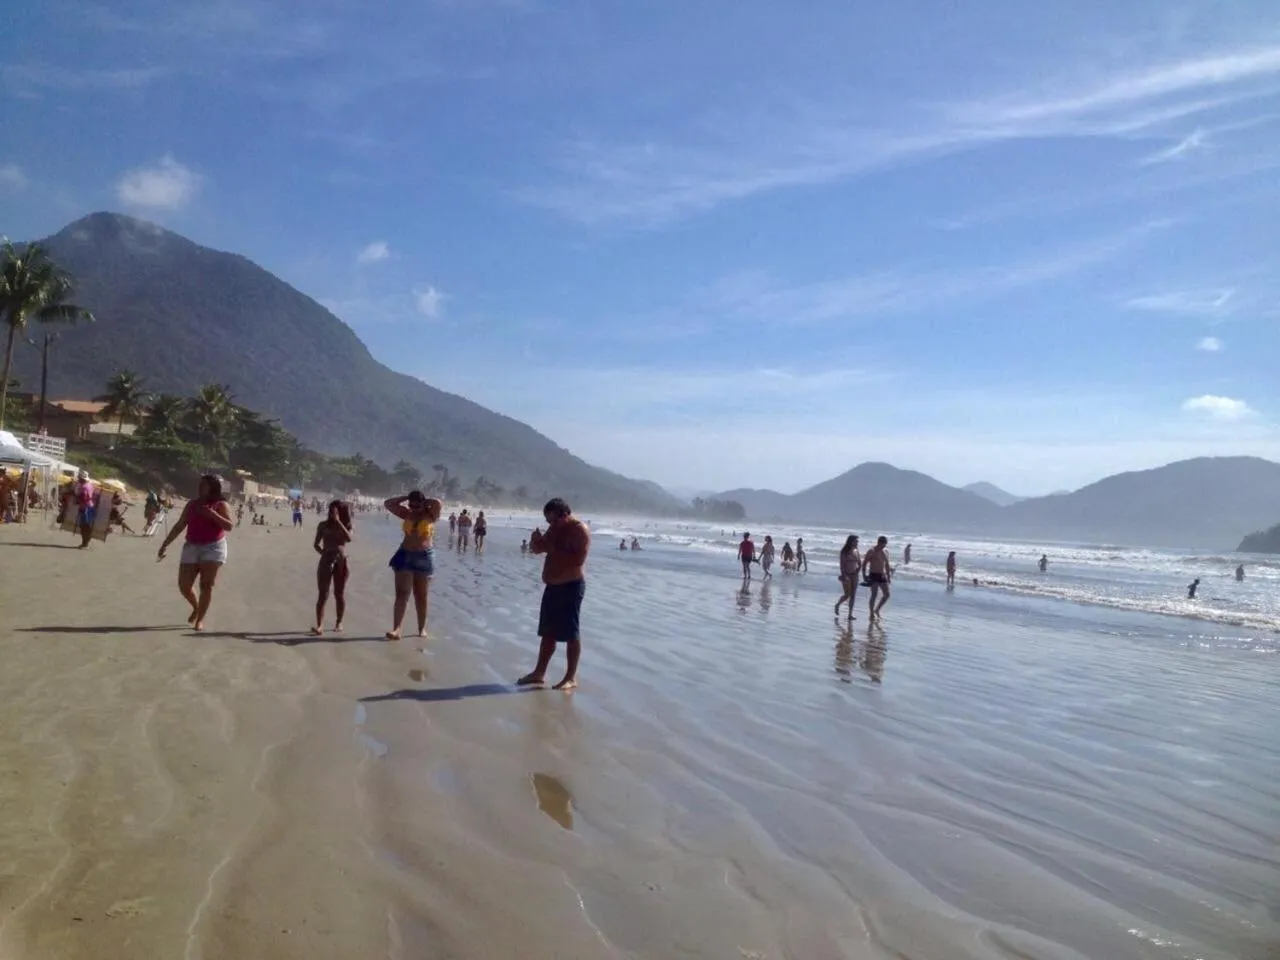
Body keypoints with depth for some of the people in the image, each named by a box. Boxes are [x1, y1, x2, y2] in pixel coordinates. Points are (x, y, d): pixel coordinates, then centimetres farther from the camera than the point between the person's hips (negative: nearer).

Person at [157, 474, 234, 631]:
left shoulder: (220, 505, -3)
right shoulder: (192, 504, 10)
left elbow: (230, 526, -13)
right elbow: (179, 526, 13)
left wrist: (211, 513, -22)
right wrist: (164, 545, 11)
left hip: (213, 548, -4)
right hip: (191, 547, 4)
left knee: (206, 585, -5)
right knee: (184, 585, 1)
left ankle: (200, 620, 5)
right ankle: (196, 607, 30)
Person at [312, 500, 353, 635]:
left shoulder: (346, 526, 5)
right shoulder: (323, 525, 6)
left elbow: (349, 538, -16)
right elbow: (316, 543, 11)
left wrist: (338, 521, -16)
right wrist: (323, 552, -4)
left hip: (341, 561, 0)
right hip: (326, 560, 0)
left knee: (340, 594, 7)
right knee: (322, 594, -5)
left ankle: (339, 623, 19)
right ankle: (319, 626, -9)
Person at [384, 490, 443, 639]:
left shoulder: (430, 515, -5)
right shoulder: (407, 514, 4)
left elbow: (438, 504, -25)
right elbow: (388, 504, 4)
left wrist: (424, 501, -9)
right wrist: (405, 498, -1)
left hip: (424, 557, -2)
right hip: (405, 556, 2)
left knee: (421, 596, 7)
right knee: (402, 593, -5)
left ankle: (422, 628, 18)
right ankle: (396, 629, -11)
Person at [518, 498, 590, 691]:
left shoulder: (580, 530, -13)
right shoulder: (554, 529, 13)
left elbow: (578, 560, -23)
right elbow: (536, 549, 19)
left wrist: (554, 550, -19)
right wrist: (536, 540, -4)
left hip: (571, 587, -9)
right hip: (553, 586, 9)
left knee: (570, 633, -3)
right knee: (547, 632, 13)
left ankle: (571, 677, 4)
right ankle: (539, 673, 20)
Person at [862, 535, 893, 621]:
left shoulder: (885, 553, 13)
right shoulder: (871, 552, -5)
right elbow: (864, 564, -6)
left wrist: (889, 577, 15)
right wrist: (865, 576, -12)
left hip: (882, 576, 6)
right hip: (873, 576, -6)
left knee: (887, 595, 1)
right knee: (874, 595, -10)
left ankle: (877, 610, 18)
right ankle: (872, 615, -2)